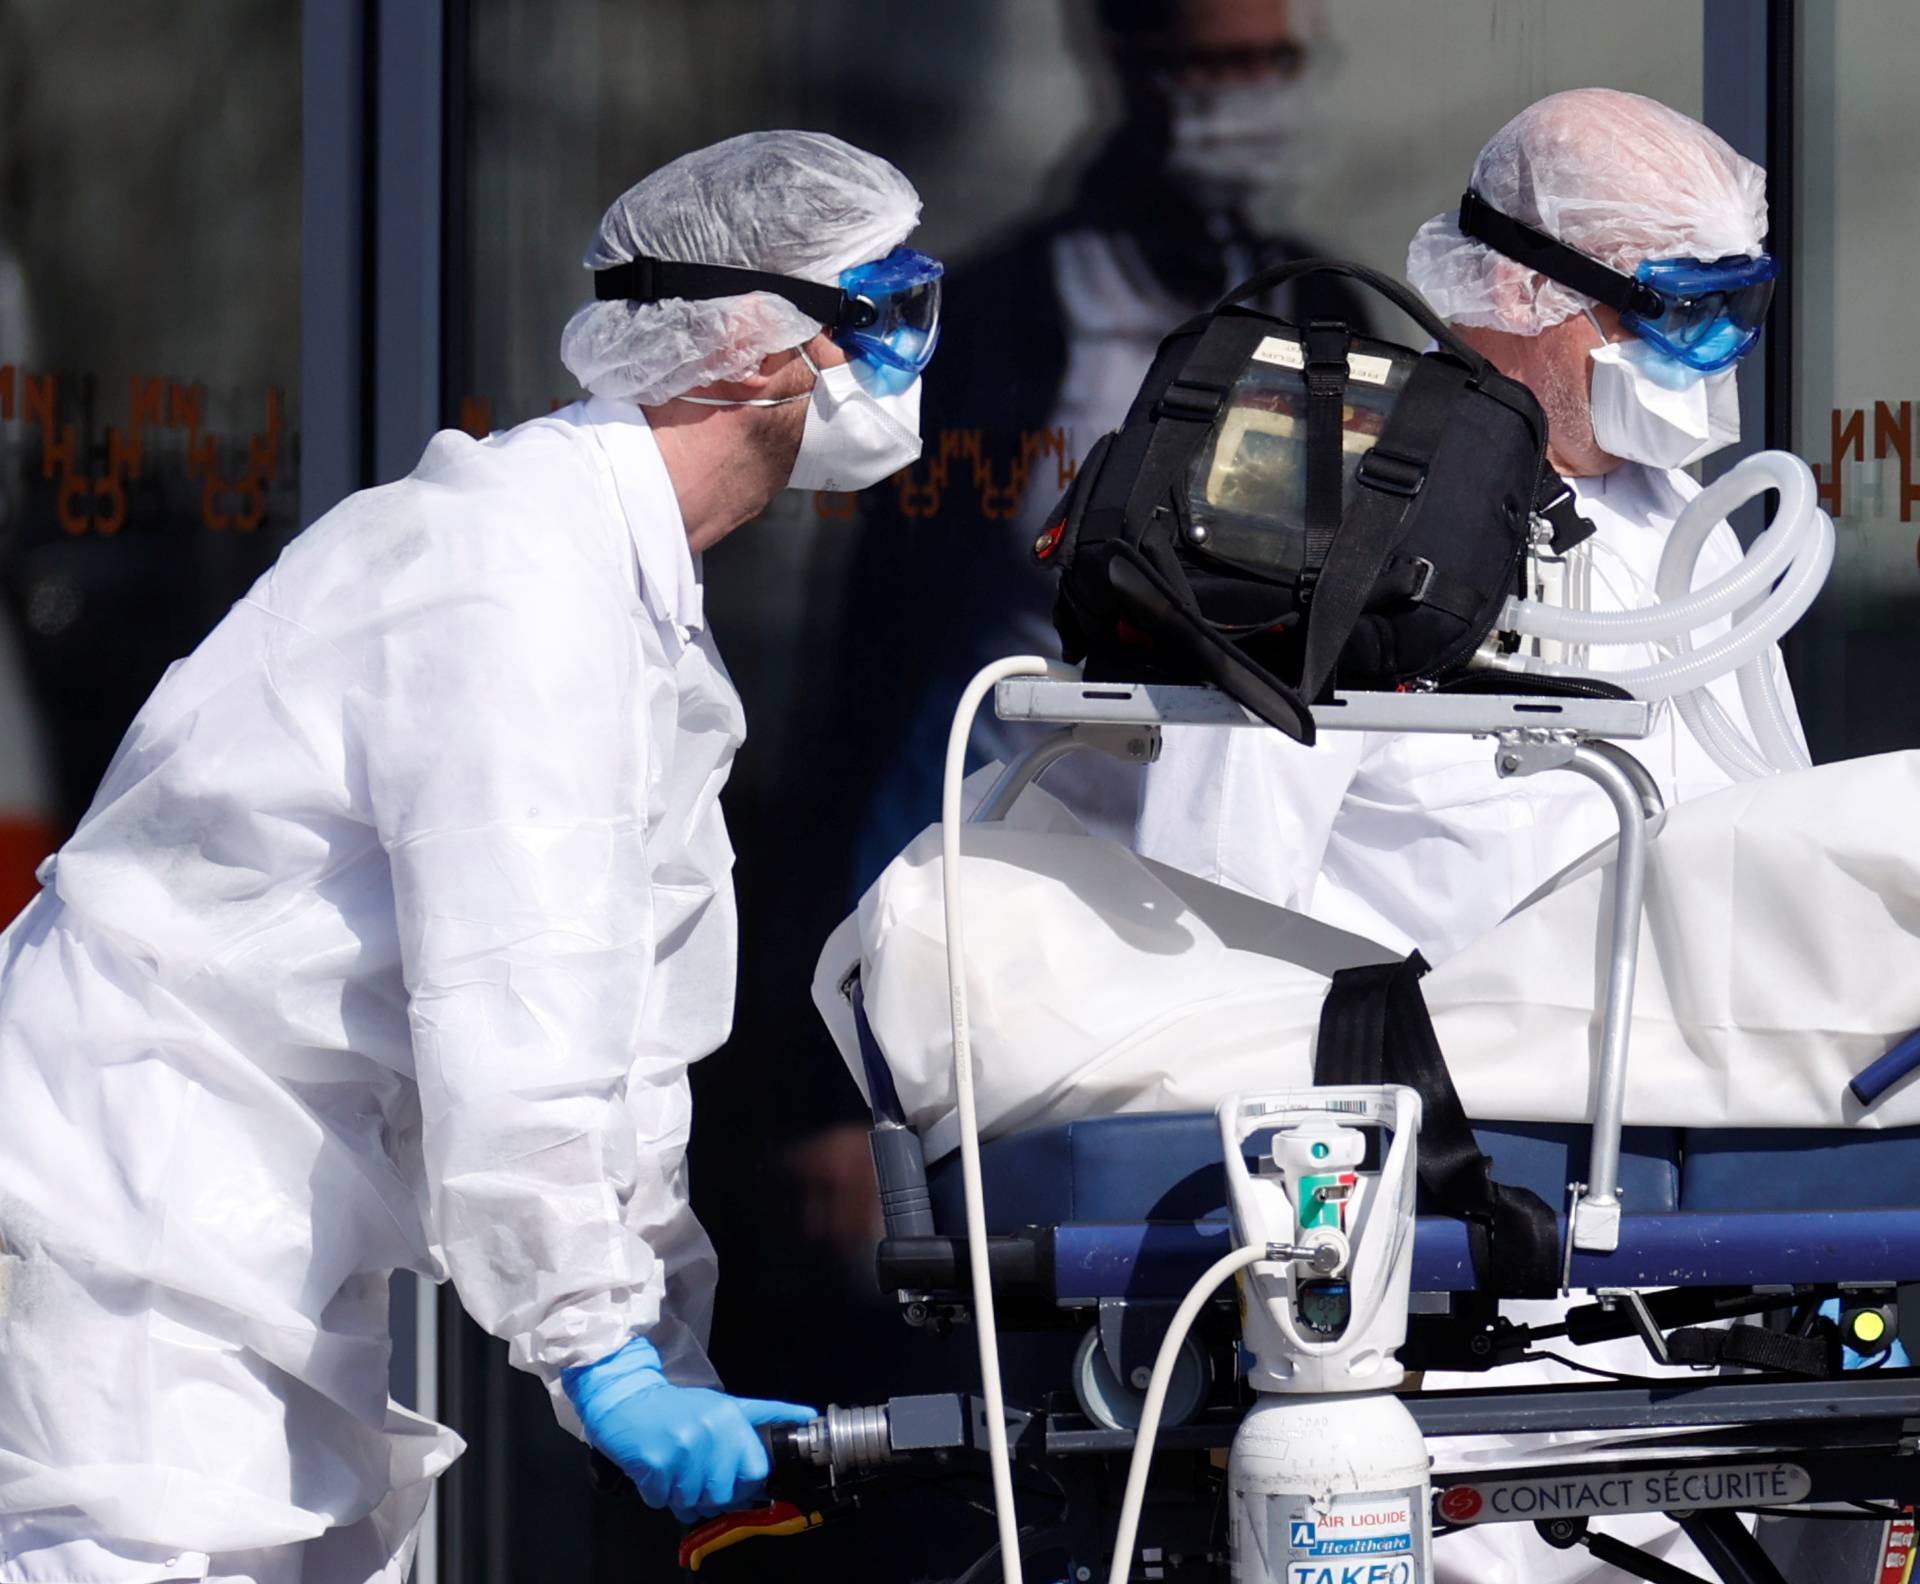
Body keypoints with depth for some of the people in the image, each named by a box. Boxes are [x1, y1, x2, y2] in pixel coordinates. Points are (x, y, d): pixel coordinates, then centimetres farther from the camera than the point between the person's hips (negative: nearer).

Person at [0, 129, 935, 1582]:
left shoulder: (638, 594, 14)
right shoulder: (518, 570, -19)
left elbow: (627, 1033, 15)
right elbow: (508, 1009, -26)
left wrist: (673, 1361, 11)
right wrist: (605, 1357, -23)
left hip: (295, 1270, 11)